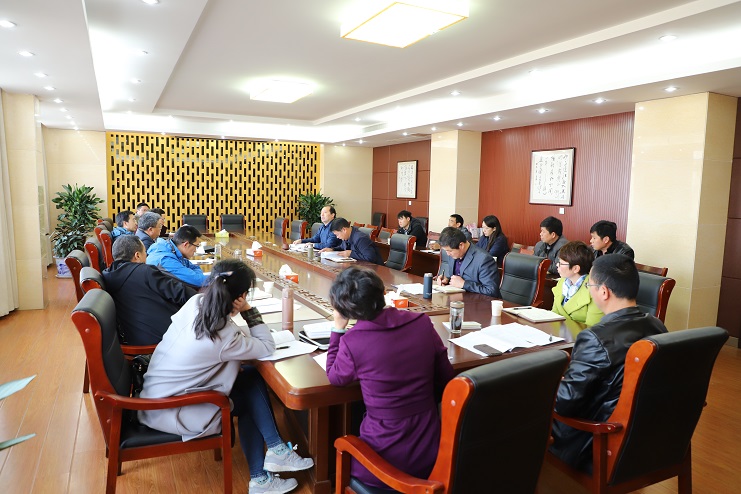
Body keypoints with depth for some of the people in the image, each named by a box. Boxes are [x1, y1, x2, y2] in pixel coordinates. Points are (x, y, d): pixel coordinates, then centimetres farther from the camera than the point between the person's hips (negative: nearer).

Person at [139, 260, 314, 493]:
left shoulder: (195, 302, -9)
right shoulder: (224, 337, -27)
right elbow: (268, 347, -12)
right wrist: (249, 311, -16)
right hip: (168, 413, -7)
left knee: (250, 378, 5)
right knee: (252, 388, 3)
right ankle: (276, 449, 16)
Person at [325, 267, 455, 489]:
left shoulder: (352, 341, -21)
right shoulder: (422, 322, -10)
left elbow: (335, 377, 1)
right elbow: (445, 380, 1)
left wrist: (337, 329, 1)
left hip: (387, 461, -4)